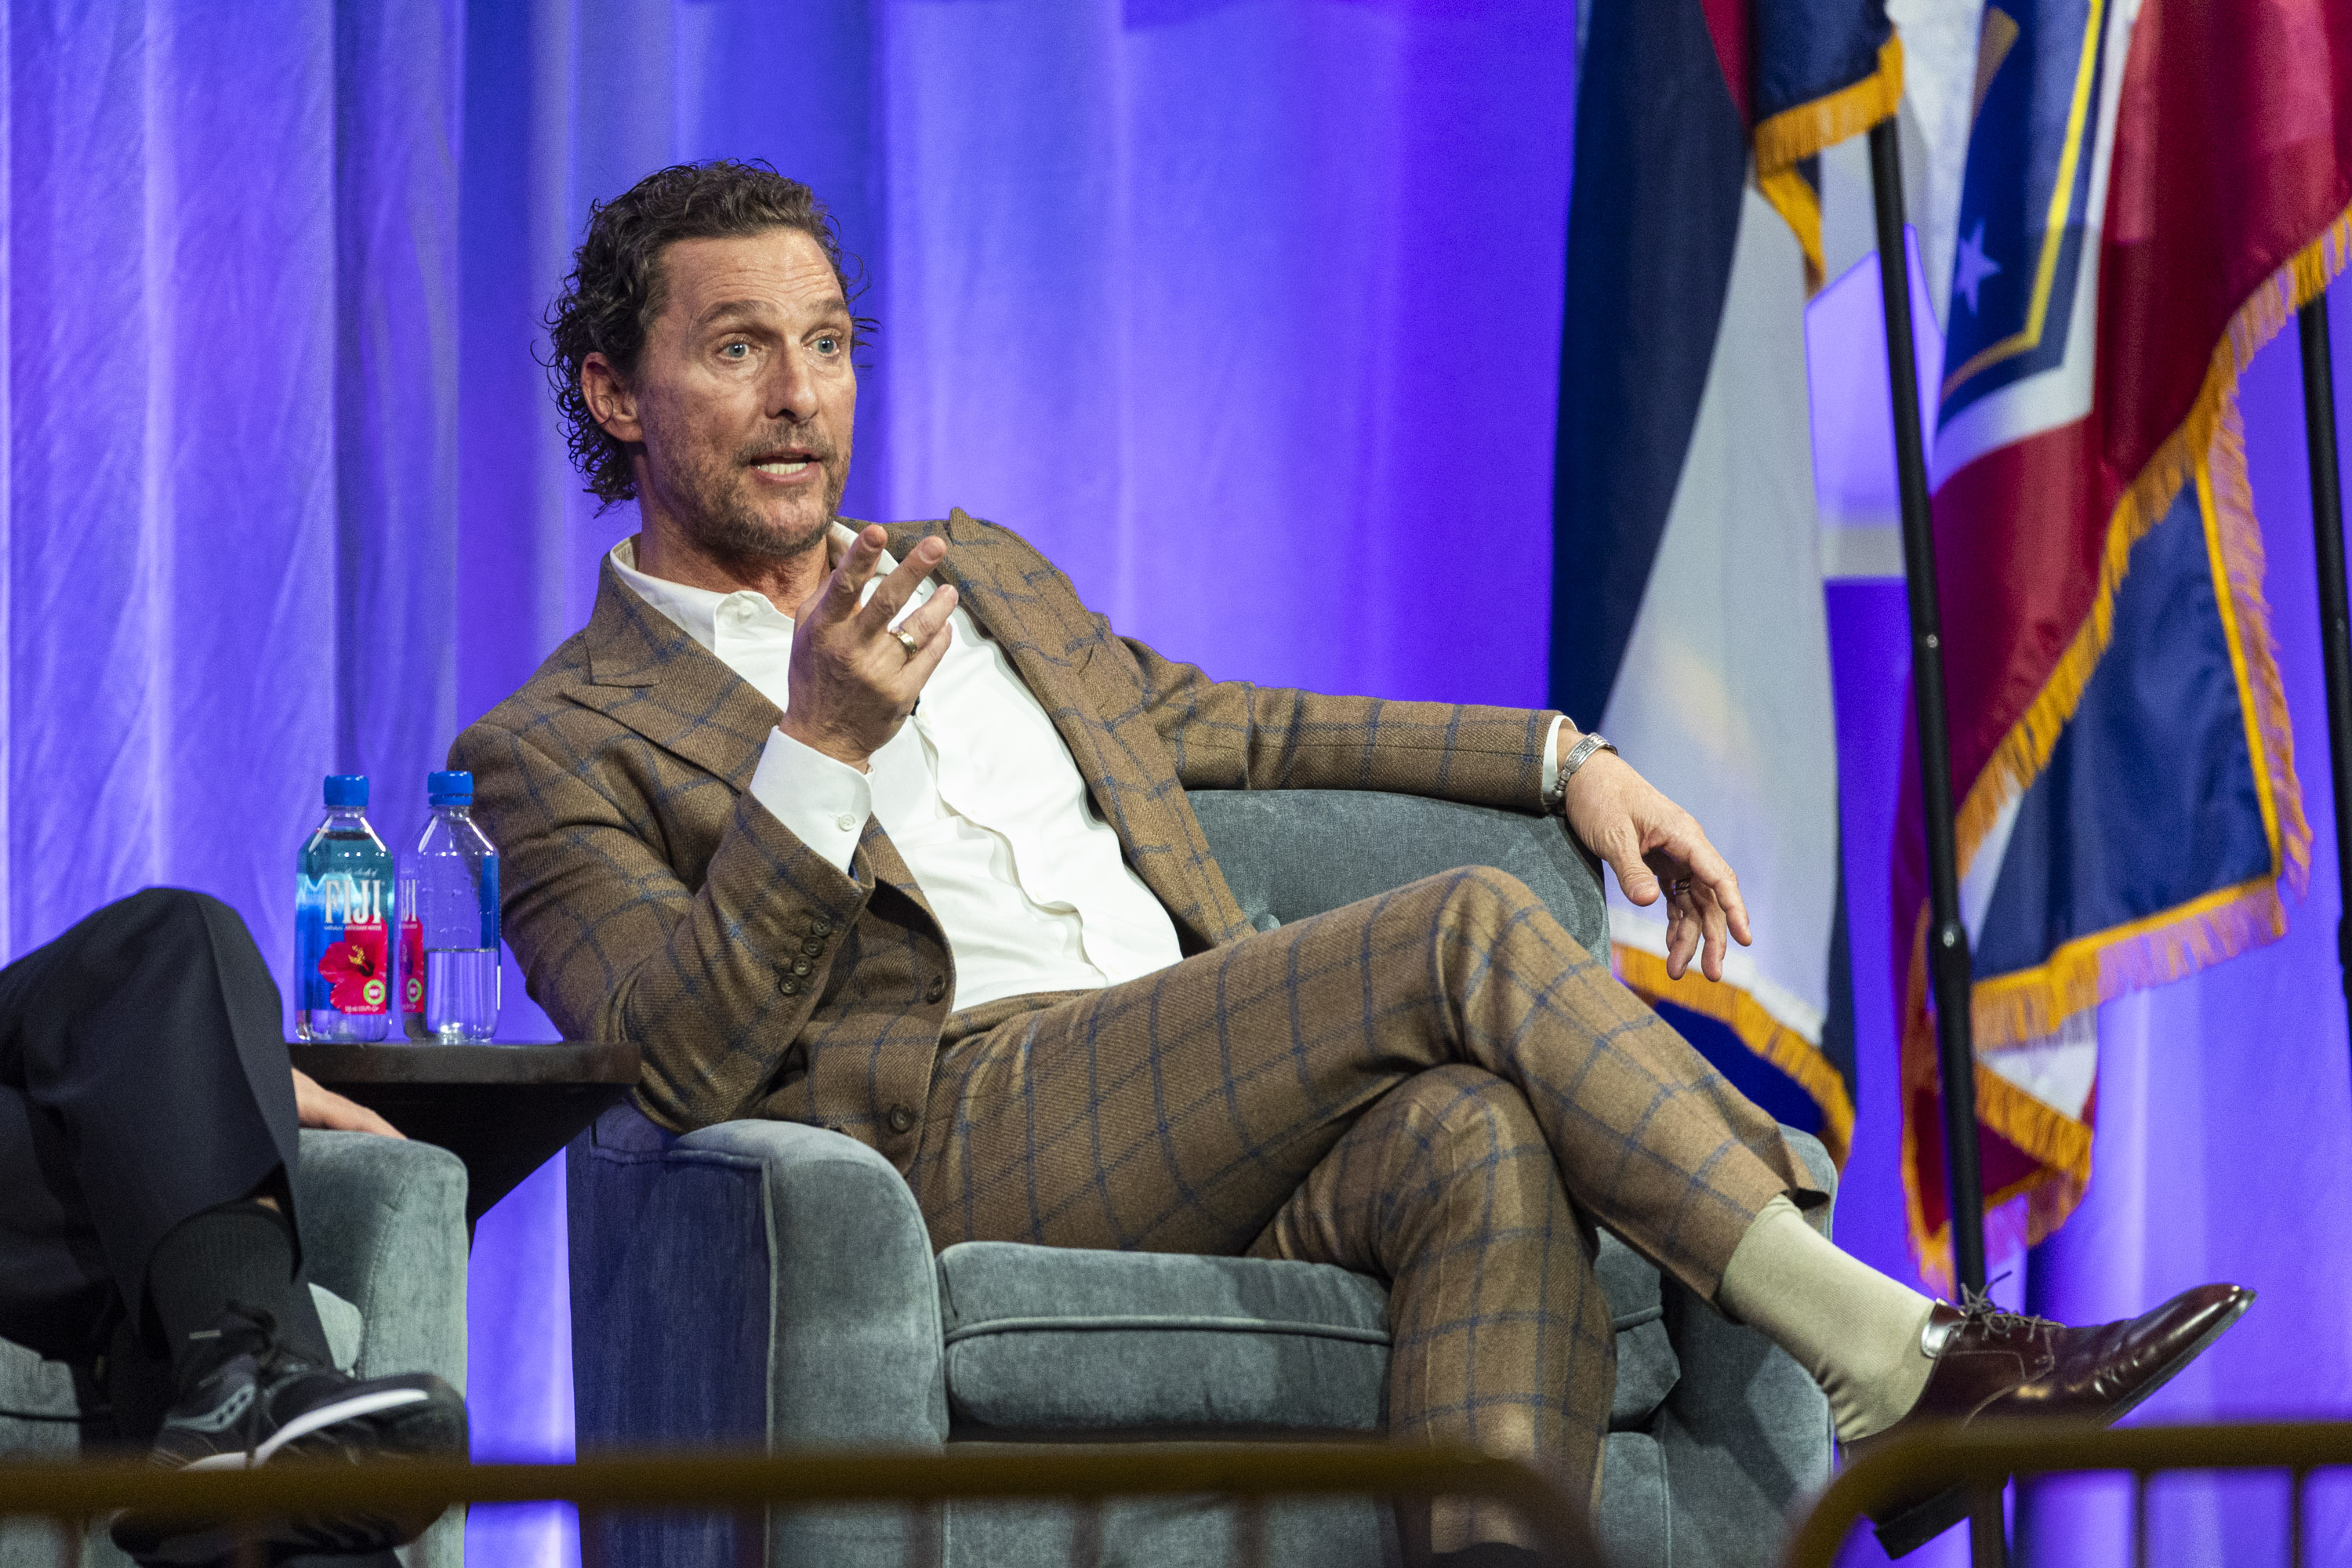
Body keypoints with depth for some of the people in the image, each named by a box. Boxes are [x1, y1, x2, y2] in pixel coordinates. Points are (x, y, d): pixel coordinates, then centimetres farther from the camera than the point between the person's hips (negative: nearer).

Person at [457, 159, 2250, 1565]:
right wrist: (823, 753, -17)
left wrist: (1562, 759, 25)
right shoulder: (559, 755, 8)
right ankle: (1892, 1366, -22)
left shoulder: (985, 577, 29)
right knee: (1475, 937, -24)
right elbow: (683, 1064, -7)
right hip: (963, 1138, -6)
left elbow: (1235, 728, 38)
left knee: (1483, 1138, -30)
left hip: (1215, 1138, 6)